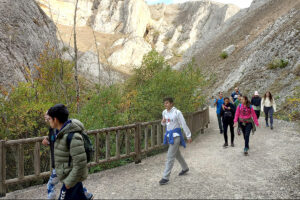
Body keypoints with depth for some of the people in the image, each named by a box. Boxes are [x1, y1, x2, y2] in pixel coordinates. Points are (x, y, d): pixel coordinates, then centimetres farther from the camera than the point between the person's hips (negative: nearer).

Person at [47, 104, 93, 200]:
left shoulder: (73, 136, -28)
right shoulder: (62, 132, 0)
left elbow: (80, 164, -26)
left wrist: (69, 182, -19)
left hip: (73, 176, -8)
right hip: (68, 175, 8)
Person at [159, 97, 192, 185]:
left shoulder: (177, 112, -15)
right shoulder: (164, 112, 5)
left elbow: (184, 124, -11)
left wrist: (188, 136, -7)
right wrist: (163, 122, -5)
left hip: (175, 136, -8)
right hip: (169, 135, 8)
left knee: (170, 156, -10)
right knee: (177, 154, 22)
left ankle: (165, 177, -7)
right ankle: (185, 168, 44)